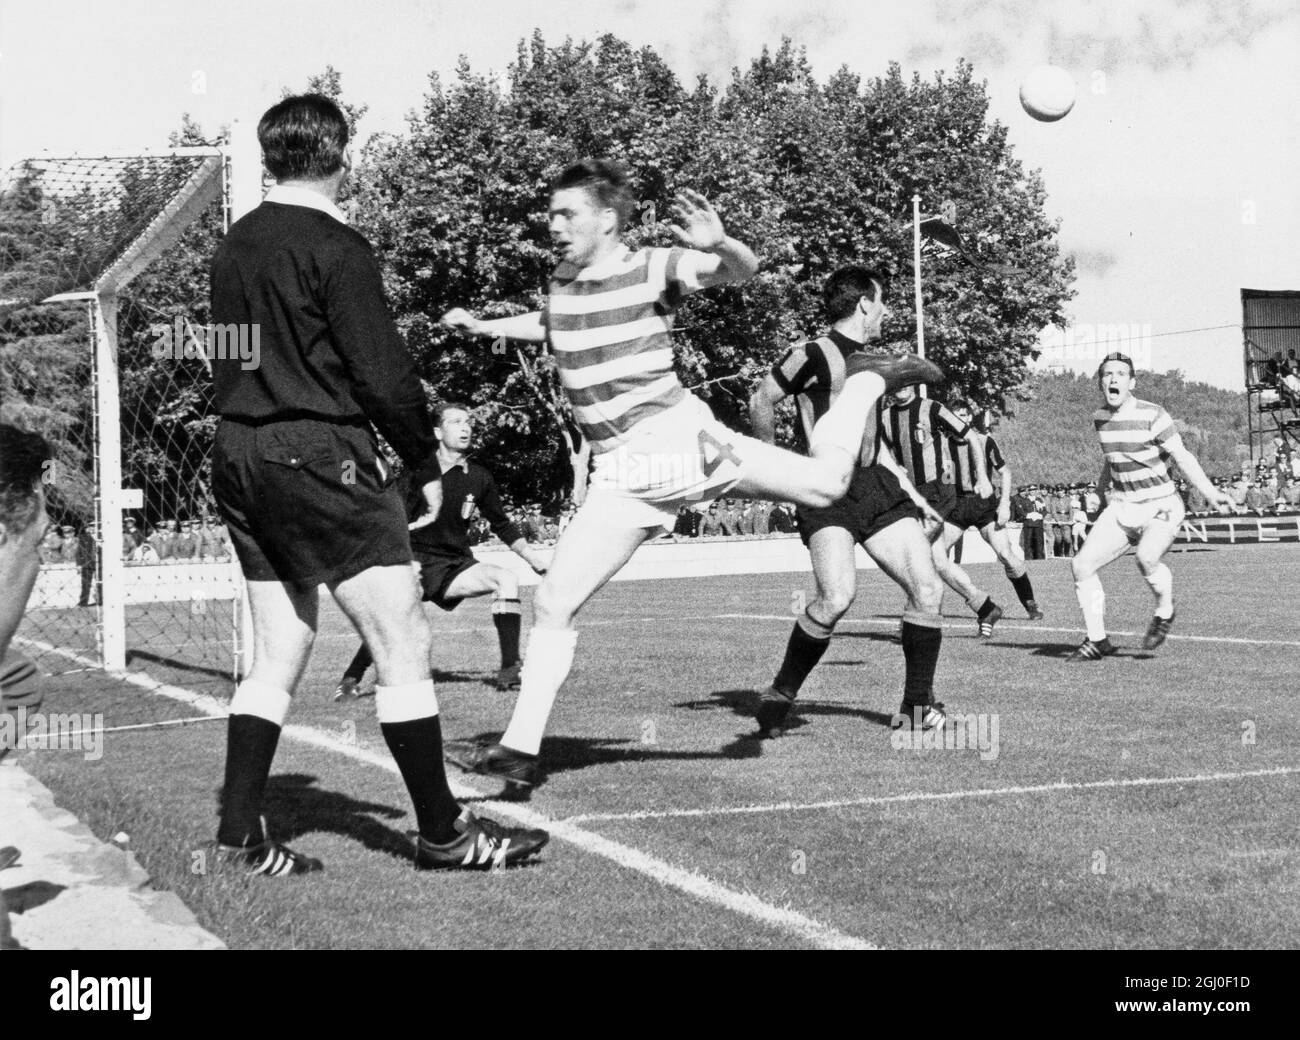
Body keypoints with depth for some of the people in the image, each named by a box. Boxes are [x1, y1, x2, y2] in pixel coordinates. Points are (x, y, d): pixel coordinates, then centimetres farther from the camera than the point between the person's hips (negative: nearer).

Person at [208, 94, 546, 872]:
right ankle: (442, 832, 4)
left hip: (240, 455, 8)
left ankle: (240, 835, 13)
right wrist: (425, 452, 1)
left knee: (279, 654, 14)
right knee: (404, 644, -1)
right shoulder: (336, 249, -12)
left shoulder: (235, 245, 11)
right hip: (320, 459, -8)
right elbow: (383, 373, -13)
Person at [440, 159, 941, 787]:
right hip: (626, 475, 4)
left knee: (826, 482, 1)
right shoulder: (559, 281, 9)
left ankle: (867, 381, 32)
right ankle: (520, 748, 0)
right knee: (553, 601, -7)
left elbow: (742, 270, -16)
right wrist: (485, 327, 26)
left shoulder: (650, 268, -9)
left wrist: (718, 243, -37)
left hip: (684, 441, -4)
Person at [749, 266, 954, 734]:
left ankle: (917, 706, 8)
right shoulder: (812, 356, -8)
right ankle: (779, 695, -5)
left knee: (927, 589, -4)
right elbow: (760, 402, -1)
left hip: (875, 485, 8)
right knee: (837, 597, -25)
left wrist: (911, 493, 23)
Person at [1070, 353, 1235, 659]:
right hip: (1121, 508, 6)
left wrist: (1210, 493, -20)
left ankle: (1164, 613, -3)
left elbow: (1182, 457, -13)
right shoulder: (1099, 417, 5)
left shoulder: (1152, 415, -13)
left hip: (1160, 508, -6)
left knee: (1147, 558, -33)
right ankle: (1097, 640, 7)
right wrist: (1104, 481, 35)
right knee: (1082, 565, -7)